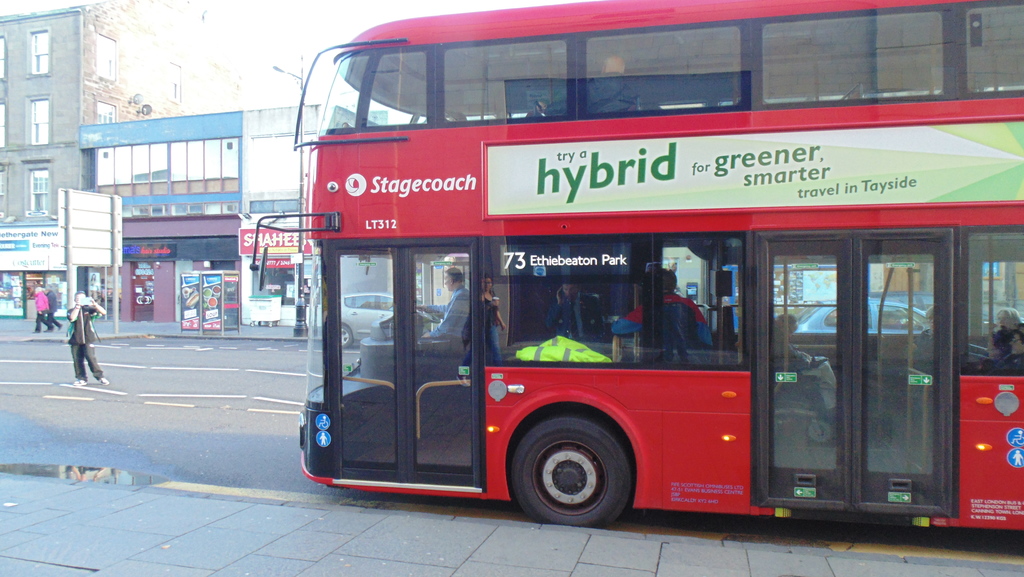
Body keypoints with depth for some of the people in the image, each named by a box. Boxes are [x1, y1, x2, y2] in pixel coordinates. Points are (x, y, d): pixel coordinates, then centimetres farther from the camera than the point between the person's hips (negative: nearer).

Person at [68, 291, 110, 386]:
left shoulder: (88, 309, 6)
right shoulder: (71, 310, 8)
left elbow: (103, 312, -7)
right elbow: (72, 318, -15)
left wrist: (94, 304, -20)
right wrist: (77, 306, -18)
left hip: (88, 339, -2)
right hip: (76, 339, 2)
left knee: (90, 357, -13)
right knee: (77, 360, 3)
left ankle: (100, 376, -3)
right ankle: (81, 378, 13)